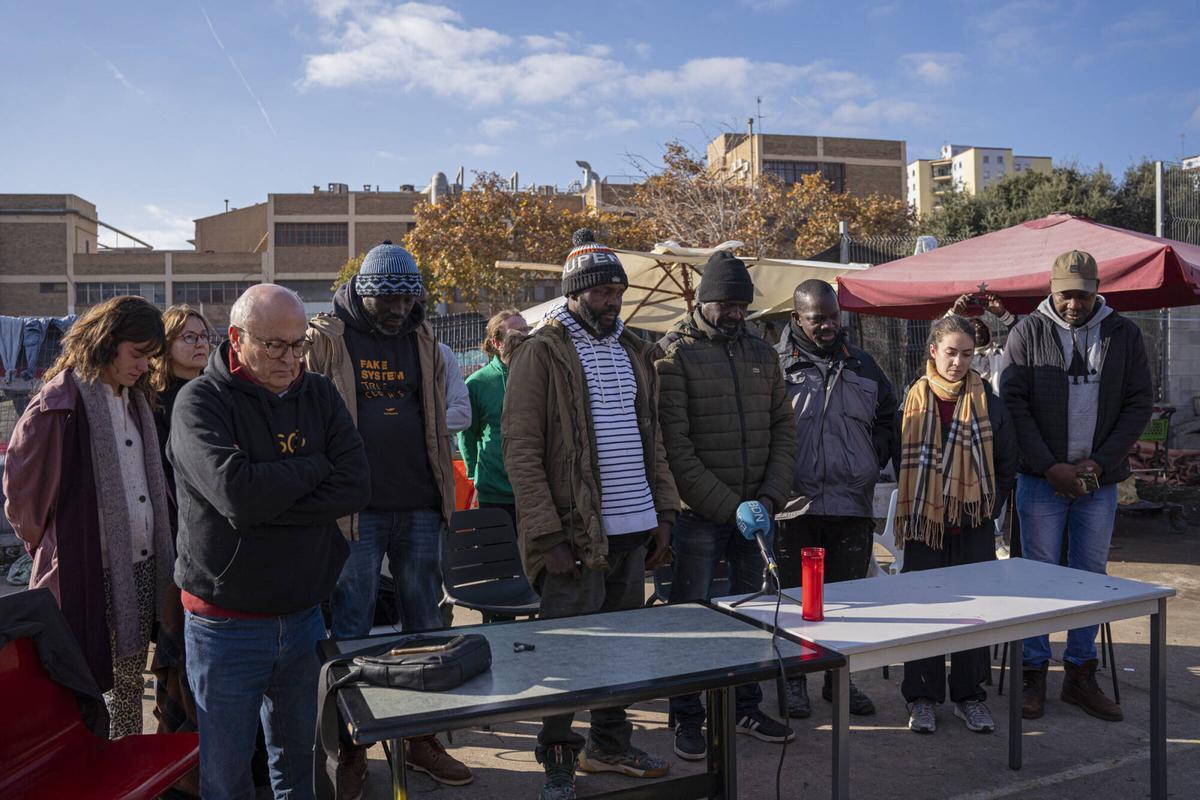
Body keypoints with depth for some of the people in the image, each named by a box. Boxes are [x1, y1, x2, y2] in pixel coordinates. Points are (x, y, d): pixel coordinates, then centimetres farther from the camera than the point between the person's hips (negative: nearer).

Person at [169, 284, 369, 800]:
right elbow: (237, 493, -27)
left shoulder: (319, 395, 2)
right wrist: (315, 467, -12)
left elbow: (356, 487, -10)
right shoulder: (200, 402, -11)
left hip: (304, 616, 4)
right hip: (227, 625, -4)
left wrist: (266, 505, -19)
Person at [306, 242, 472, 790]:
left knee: (424, 627, 13)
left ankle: (423, 740, 28)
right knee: (351, 633, 5)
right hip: (356, 510, -4)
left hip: (418, 508, 5)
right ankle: (352, 750, 22)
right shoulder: (325, 339, -3)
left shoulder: (422, 340, 11)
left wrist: (445, 494, 12)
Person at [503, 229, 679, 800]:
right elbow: (520, 452, -12)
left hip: (633, 530, 7)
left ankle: (609, 745, 34)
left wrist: (663, 513, 12)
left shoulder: (631, 350, 14)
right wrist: (547, 534, -17)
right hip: (576, 535, -6)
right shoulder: (542, 353, -8)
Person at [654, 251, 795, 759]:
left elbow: (783, 429, 10)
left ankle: (747, 707, 33)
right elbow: (675, 443, -14)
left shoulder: (762, 353, 10)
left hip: (755, 510, 6)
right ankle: (687, 717, 20)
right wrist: (728, 506, -17)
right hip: (698, 513, -5)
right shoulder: (673, 354, -8)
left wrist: (770, 497, -4)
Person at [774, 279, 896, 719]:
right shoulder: (776, 365, -3)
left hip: (853, 504, 4)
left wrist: (873, 461, 10)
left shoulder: (861, 364, 12)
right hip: (796, 505, -4)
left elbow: (887, 417, 23)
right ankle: (793, 680, 22)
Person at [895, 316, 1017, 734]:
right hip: (924, 525, 0)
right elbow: (899, 459, 6)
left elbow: (1007, 462, 8)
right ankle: (922, 697, 17)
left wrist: (990, 506, 1)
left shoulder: (988, 402, 0)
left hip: (974, 526, 1)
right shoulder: (912, 401, -1)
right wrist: (912, 505, 1)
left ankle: (969, 695, 22)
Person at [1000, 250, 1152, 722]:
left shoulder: (1123, 335, 5)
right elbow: (1013, 404, -5)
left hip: (1100, 481, 2)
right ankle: (1034, 675, 12)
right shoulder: (1027, 333, -2)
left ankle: (1080, 675, 21)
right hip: (1042, 479, -2)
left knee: (1091, 576, 9)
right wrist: (1050, 467, -12)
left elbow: (1139, 404, 4)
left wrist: (1100, 463, -8)